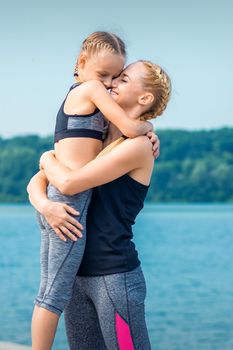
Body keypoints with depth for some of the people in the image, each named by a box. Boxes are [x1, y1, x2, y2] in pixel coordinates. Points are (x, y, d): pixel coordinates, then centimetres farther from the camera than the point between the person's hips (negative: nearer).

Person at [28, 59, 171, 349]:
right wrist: (44, 205, -13)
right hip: (78, 274, 8)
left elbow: (69, 183, -17)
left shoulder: (139, 146, -10)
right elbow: (36, 183, 10)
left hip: (116, 276, -7)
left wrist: (47, 158, 5)